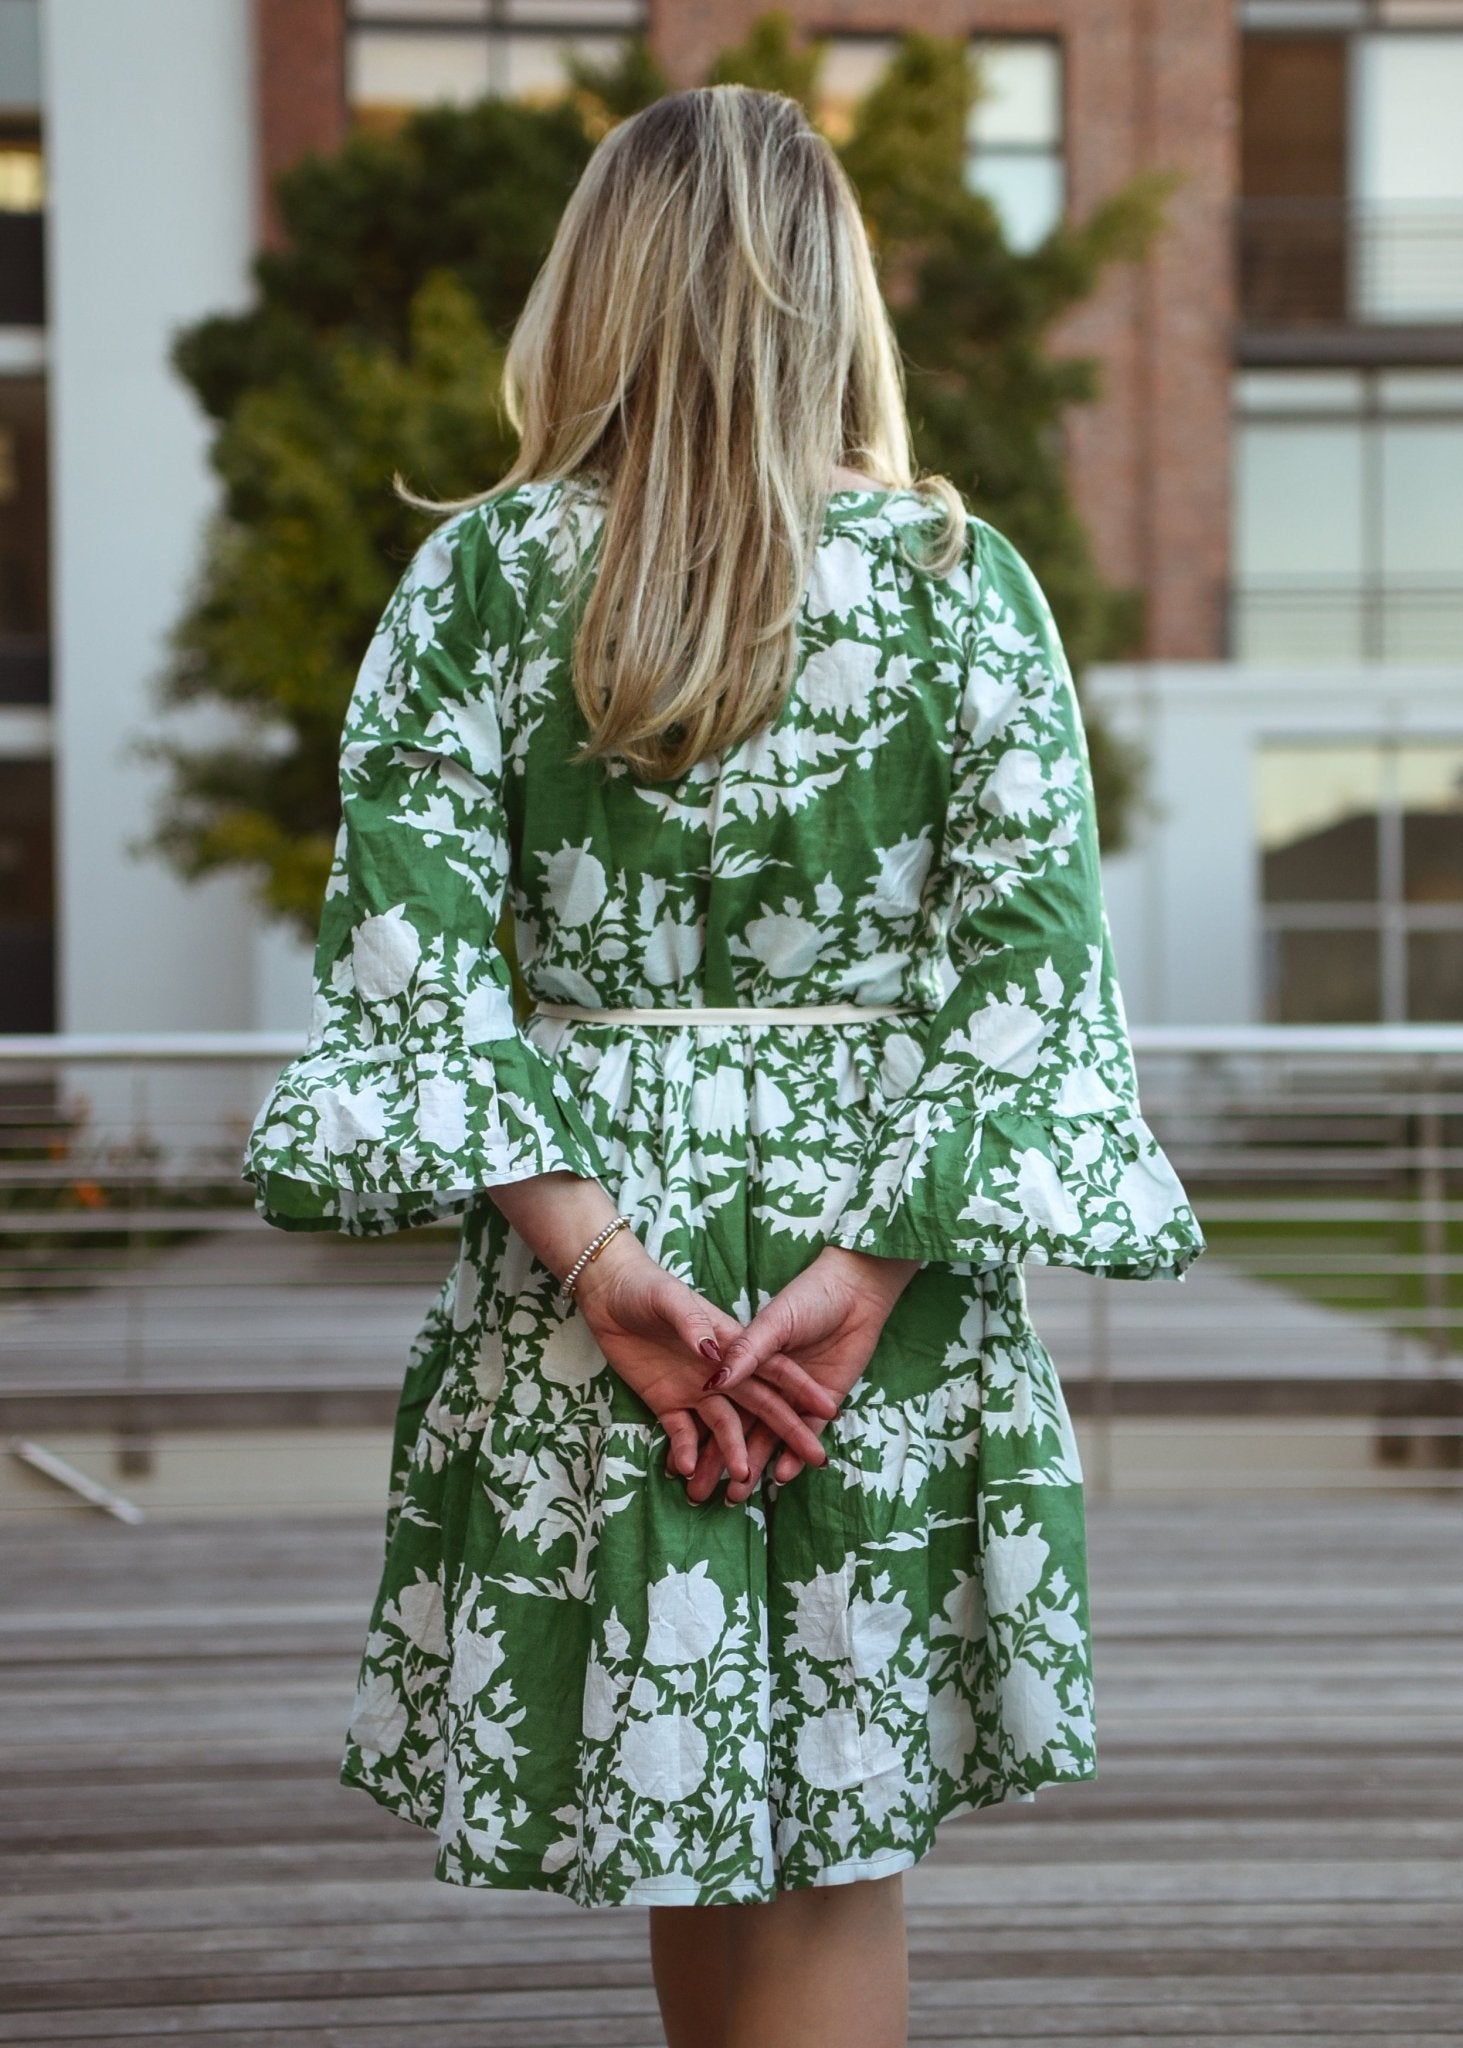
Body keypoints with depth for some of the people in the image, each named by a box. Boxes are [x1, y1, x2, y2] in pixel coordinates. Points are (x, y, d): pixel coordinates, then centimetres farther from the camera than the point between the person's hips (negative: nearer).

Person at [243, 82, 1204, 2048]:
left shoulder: (481, 574, 0)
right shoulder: (959, 578, 1)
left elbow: (402, 943, -8)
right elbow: (1034, 964, -6)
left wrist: (599, 1252, -12)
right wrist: (865, 1269, -10)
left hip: (583, 1284, 0)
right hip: (887, 1288, 0)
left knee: (687, 1839, 13)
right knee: (833, 1855, 6)